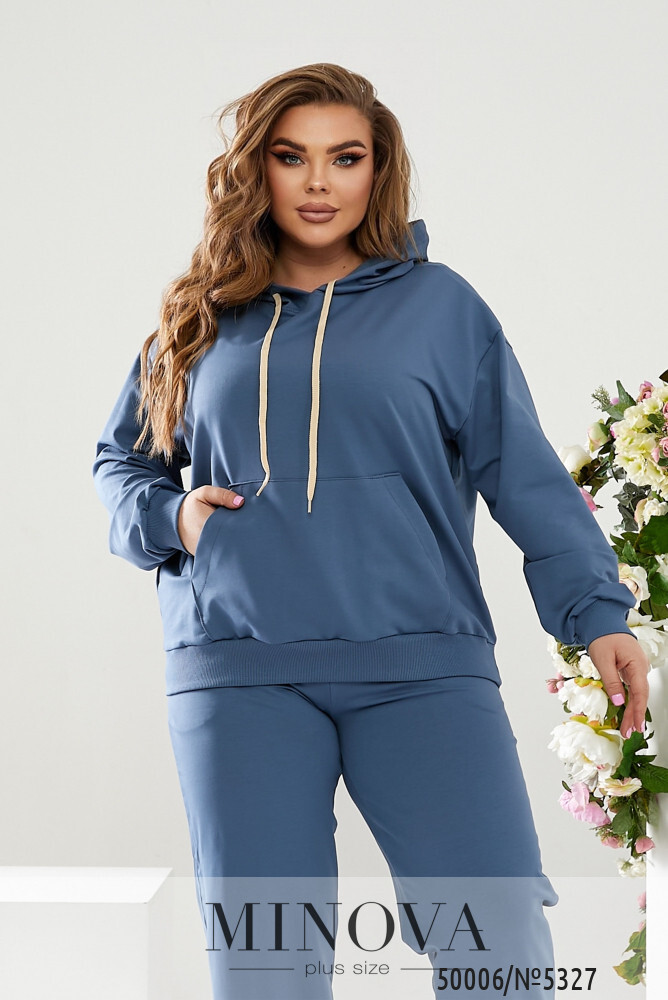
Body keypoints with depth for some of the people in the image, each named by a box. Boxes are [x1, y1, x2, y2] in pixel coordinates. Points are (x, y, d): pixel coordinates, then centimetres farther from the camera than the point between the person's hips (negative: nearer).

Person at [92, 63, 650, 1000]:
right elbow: (121, 462, 25)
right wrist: (169, 517, 3)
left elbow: (525, 473, 3)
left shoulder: (439, 304, 9)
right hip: (241, 673, 2)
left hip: (425, 665, -1)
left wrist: (594, 609, -8)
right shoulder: (206, 319, 15)